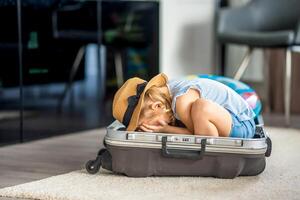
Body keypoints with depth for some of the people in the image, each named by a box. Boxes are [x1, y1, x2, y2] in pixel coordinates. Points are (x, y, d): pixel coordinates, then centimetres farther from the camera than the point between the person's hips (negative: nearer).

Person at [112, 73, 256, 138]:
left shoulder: (182, 102, -30)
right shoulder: (165, 89, -3)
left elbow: (197, 134, -18)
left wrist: (165, 129, -19)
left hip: (241, 125, -9)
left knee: (201, 107, -35)